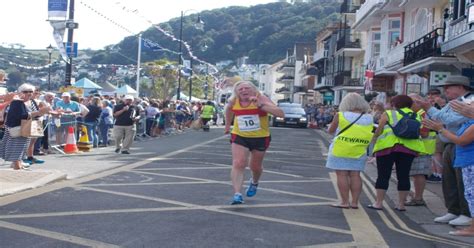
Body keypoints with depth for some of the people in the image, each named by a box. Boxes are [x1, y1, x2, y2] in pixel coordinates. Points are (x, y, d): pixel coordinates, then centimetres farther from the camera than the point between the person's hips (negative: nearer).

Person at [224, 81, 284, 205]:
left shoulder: (261, 99, -20)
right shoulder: (233, 101, -9)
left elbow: (280, 113, -32)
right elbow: (229, 109, 18)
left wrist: (260, 105, -41)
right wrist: (227, 125, 24)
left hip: (260, 138, -1)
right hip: (239, 137, 1)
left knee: (255, 167, 16)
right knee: (238, 164, -18)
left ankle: (254, 182, 49)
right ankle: (237, 194, -19)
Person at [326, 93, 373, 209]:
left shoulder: (340, 116, -7)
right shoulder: (369, 119, 2)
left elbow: (330, 131, 2)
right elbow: (370, 134, 10)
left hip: (340, 150, -4)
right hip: (359, 151, 4)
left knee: (342, 175, 2)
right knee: (355, 176, 9)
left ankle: (344, 202, 1)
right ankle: (355, 202, 10)